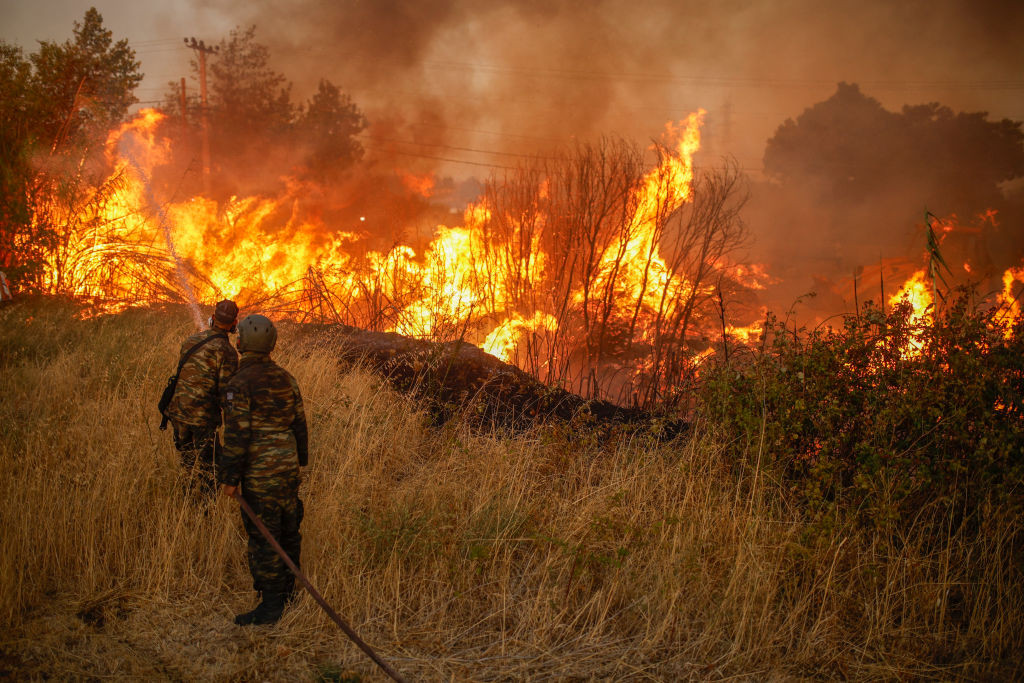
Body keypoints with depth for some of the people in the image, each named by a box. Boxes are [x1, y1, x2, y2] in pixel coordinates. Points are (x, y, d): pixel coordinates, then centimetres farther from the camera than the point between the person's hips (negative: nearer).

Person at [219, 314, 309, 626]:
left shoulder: (240, 384, -14)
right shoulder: (285, 378, 6)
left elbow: (237, 434, -17)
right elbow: (299, 424, 11)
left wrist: (230, 478, -11)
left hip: (260, 471, -7)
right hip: (288, 465, 7)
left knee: (263, 536, -2)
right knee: (288, 531, 16)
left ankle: (271, 606, 1)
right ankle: (288, 593, 28)